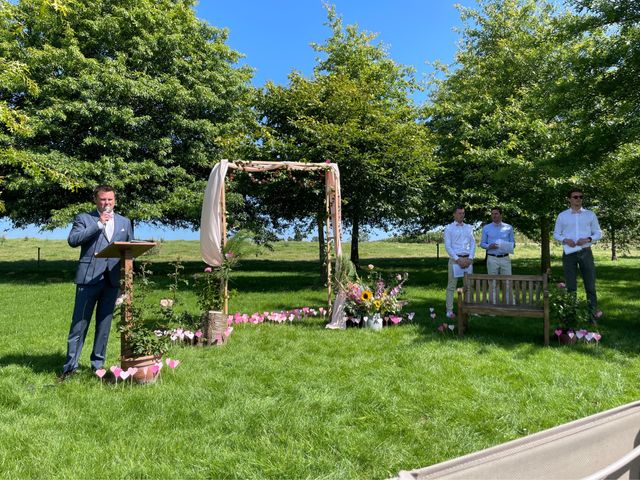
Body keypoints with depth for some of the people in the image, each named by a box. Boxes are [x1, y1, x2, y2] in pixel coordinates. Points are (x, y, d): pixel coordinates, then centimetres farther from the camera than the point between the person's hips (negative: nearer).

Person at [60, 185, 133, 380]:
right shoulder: (84, 218, 7)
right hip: (89, 277, -3)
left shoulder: (124, 222, 16)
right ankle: (70, 366, 8)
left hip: (113, 278, 3)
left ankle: (98, 365, 18)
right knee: (80, 322, -1)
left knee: (104, 324, 8)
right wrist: (99, 224, -11)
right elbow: (72, 240, -9)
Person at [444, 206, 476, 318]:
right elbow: (447, 246, -6)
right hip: (455, 259, -4)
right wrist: (458, 259, -14)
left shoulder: (469, 228, 14)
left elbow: (473, 244, 9)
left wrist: (470, 259, -6)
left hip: (468, 259, 4)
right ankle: (449, 311, 1)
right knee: (451, 286, -2)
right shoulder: (449, 228, 2)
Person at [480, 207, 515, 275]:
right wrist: (489, 246, -14)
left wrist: (510, 246, -11)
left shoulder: (508, 228, 8)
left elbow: (513, 243, 12)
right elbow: (482, 243, 7)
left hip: (505, 258, 1)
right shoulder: (486, 228, 6)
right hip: (492, 258, -1)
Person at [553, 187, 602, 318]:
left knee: (590, 283, 4)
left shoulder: (590, 214, 6)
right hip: (569, 253, 0)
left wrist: (588, 239, -12)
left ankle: (593, 310, 12)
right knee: (571, 285, 6)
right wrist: (565, 240, -12)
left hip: (586, 252, 0)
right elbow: (556, 234, 8)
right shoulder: (562, 216, 4)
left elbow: (598, 233, 7)